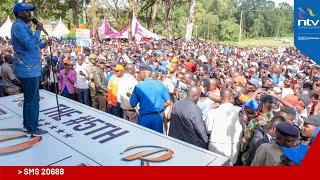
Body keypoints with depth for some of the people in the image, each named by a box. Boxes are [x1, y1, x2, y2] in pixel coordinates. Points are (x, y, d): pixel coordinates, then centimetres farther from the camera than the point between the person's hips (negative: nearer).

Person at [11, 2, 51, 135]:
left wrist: (44, 44, 14)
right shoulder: (19, 26, -15)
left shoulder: (22, 26, 19)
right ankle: (32, 128, 4)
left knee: (29, 98, 18)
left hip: (28, 69, 11)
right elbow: (31, 45, -24)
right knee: (33, 99, -5)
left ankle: (27, 123, 30)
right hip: (29, 70, -11)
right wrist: (38, 30, -15)